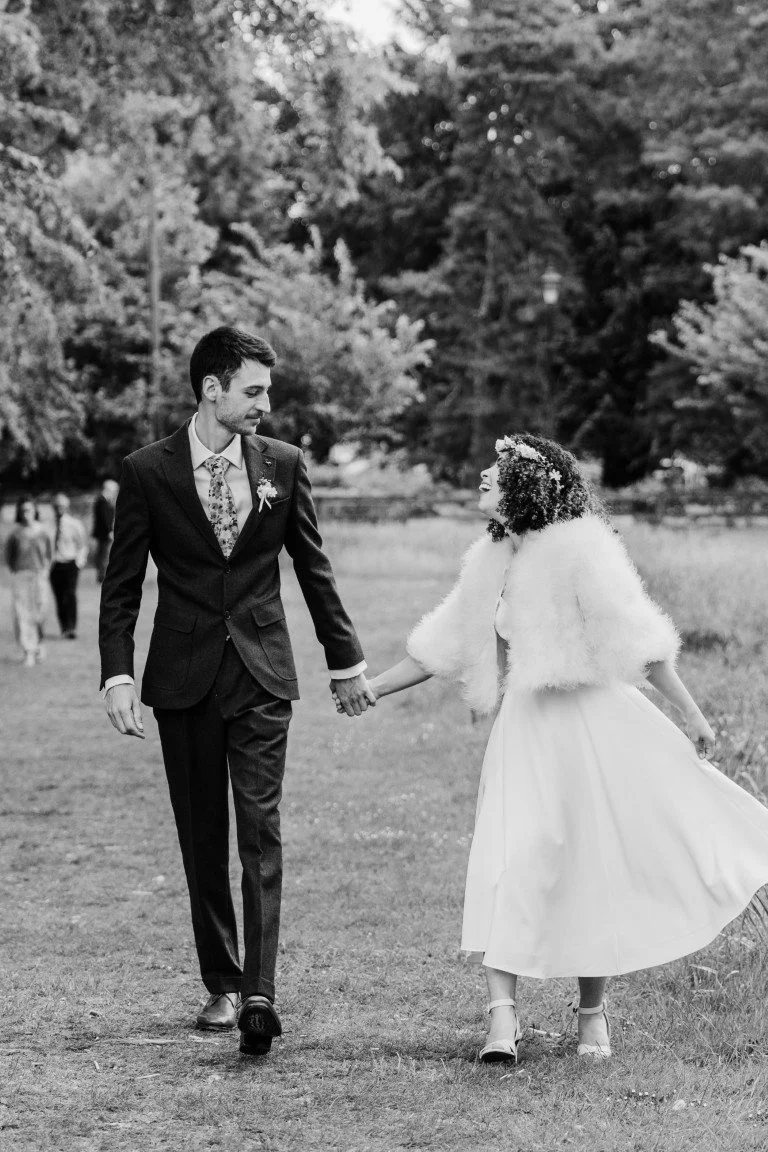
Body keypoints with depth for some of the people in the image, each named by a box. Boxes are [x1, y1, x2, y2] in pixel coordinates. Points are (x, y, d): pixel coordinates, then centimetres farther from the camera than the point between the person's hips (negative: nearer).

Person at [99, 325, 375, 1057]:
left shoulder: (282, 465, 2)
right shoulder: (148, 472, -3)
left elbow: (312, 568, 11)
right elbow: (122, 585, 0)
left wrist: (346, 661, 14)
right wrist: (117, 674, -10)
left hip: (261, 672, 0)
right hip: (183, 675, 0)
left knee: (261, 830, -10)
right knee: (202, 839, 7)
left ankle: (259, 992, -15)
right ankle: (221, 984, 18)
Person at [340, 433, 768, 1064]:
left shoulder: (578, 547, -10)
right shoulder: (491, 562, 10)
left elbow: (636, 639, -10)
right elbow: (439, 649, 18)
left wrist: (691, 713, -10)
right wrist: (368, 688, 14)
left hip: (592, 721, -5)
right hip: (525, 728, 5)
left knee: (594, 865, 4)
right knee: (509, 861, -9)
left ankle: (593, 1012, 19)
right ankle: (503, 1017, -11)